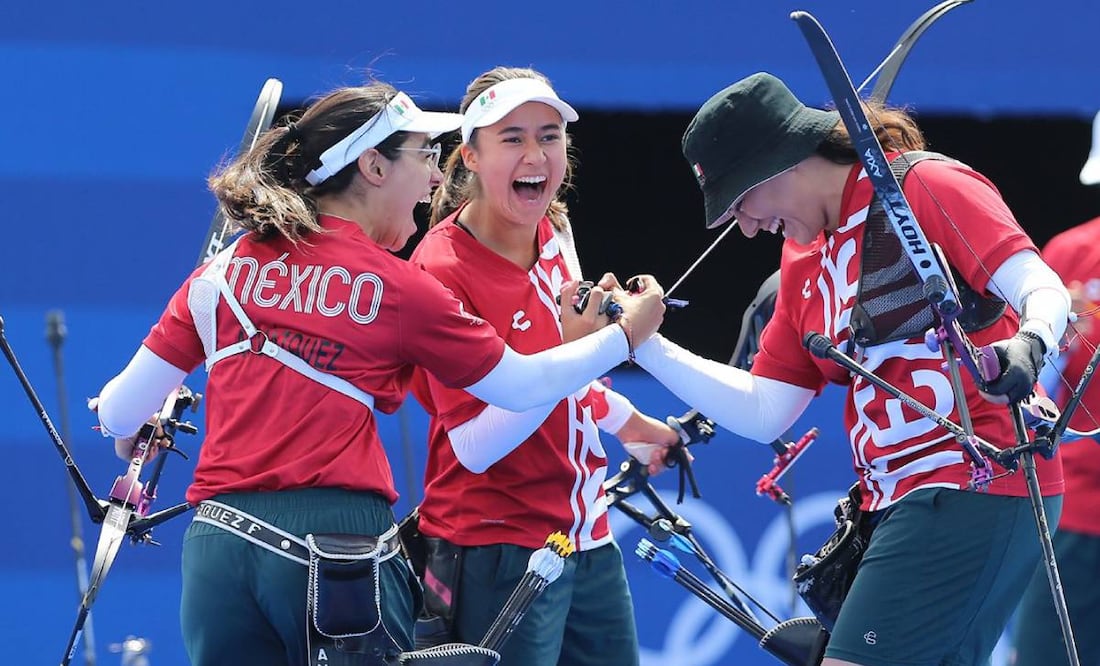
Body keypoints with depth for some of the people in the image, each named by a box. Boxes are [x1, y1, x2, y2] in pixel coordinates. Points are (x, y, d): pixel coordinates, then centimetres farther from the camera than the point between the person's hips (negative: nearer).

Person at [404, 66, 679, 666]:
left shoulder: (554, 234, 5)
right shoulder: (442, 268, -16)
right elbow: (476, 446, -22)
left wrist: (634, 425, 36)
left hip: (588, 541, 8)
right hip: (498, 553, -8)